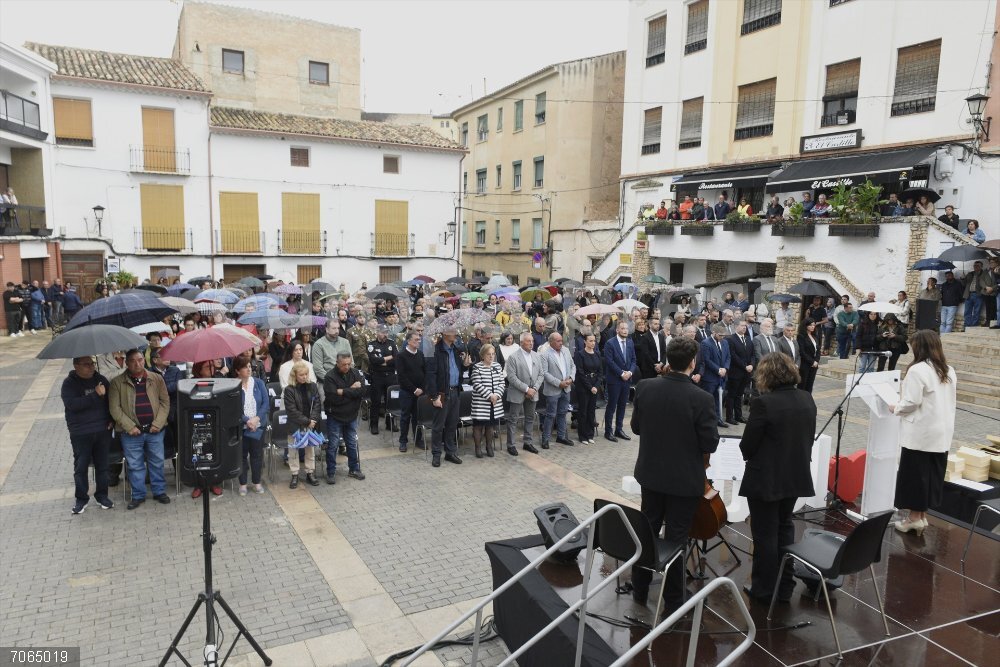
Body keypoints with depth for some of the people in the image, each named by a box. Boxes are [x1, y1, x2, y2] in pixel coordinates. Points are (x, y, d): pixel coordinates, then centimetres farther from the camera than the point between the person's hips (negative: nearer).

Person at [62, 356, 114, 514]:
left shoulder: (100, 379, 5)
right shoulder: (69, 383, -6)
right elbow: (72, 404, -22)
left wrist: (111, 419, 2)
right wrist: (96, 395, -25)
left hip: (103, 430, 3)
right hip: (80, 434, -3)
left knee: (102, 465, 10)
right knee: (81, 467, 5)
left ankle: (102, 495, 23)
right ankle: (81, 499, 19)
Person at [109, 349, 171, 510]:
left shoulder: (156, 379, 3)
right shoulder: (117, 383, -2)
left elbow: (165, 402, 4)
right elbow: (115, 408, -4)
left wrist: (158, 423, -7)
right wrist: (129, 427, -12)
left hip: (154, 430, 1)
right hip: (131, 432, -1)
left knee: (157, 462, 10)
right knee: (135, 465, 8)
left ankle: (159, 492, 23)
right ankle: (138, 495, 21)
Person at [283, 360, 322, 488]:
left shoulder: (312, 386, -1)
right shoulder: (289, 390, -13)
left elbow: (318, 404, -2)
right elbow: (292, 410, -16)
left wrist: (313, 420, -15)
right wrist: (306, 421, -17)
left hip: (311, 425, 3)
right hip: (295, 425, -3)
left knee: (311, 448, 11)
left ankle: (310, 473, 23)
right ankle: (294, 475, 18)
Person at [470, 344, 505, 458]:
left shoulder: (497, 365, 7)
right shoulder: (477, 367, -8)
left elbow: (502, 382, 7)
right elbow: (477, 385, -13)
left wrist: (497, 394, -8)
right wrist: (489, 395, -16)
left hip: (496, 401, 4)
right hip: (481, 402, -4)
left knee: (491, 424, 12)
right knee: (479, 425, 2)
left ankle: (489, 446, 24)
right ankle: (478, 447, 15)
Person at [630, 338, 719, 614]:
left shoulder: (645, 387, -10)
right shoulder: (701, 399, -22)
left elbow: (636, 427, 2)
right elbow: (710, 444, -15)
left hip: (650, 473, 4)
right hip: (684, 479, -4)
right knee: (675, 538, 9)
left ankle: (640, 590, 34)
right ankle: (673, 600, 24)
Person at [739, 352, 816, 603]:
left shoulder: (763, 403, -23)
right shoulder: (807, 399, -1)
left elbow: (747, 445, -17)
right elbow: (808, 437, 9)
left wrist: (751, 457, 4)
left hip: (766, 480, -7)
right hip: (796, 477, 7)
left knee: (765, 535, 7)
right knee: (784, 528, 22)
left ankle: (764, 590, 20)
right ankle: (784, 587, 31)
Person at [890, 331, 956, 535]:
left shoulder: (917, 370, -15)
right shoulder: (949, 371, 10)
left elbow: (912, 402, -19)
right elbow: (947, 400, 16)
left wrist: (895, 408, -1)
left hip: (921, 433, -7)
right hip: (942, 433, 8)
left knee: (914, 474, 3)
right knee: (932, 474, 13)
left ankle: (914, 517, 11)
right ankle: (922, 515, 21)